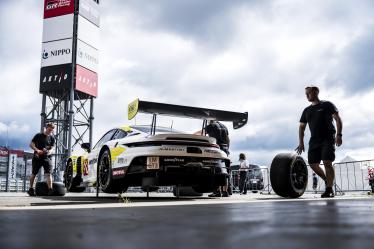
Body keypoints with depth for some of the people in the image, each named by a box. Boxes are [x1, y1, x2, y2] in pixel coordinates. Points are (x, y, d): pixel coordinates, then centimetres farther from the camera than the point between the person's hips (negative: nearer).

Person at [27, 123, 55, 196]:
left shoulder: (52, 138, 8)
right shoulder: (38, 135, 3)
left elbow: (51, 148, 6)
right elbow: (31, 144, 1)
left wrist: (49, 152, -18)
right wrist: (37, 150, -17)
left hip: (46, 157, 1)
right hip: (37, 157, 0)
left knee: (48, 173, -15)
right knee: (34, 173, 8)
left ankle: (50, 189, -23)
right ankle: (31, 189, 23)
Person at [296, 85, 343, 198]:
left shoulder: (327, 105, 2)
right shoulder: (306, 110, 16)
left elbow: (338, 119, -5)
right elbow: (302, 127, 15)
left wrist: (339, 135, -17)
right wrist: (301, 143, 6)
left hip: (328, 138, -6)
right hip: (314, 140, 6)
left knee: (327, 162, -17)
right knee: (313, 164, 1)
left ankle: (329, 189, -11)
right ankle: (327, 180, 24)